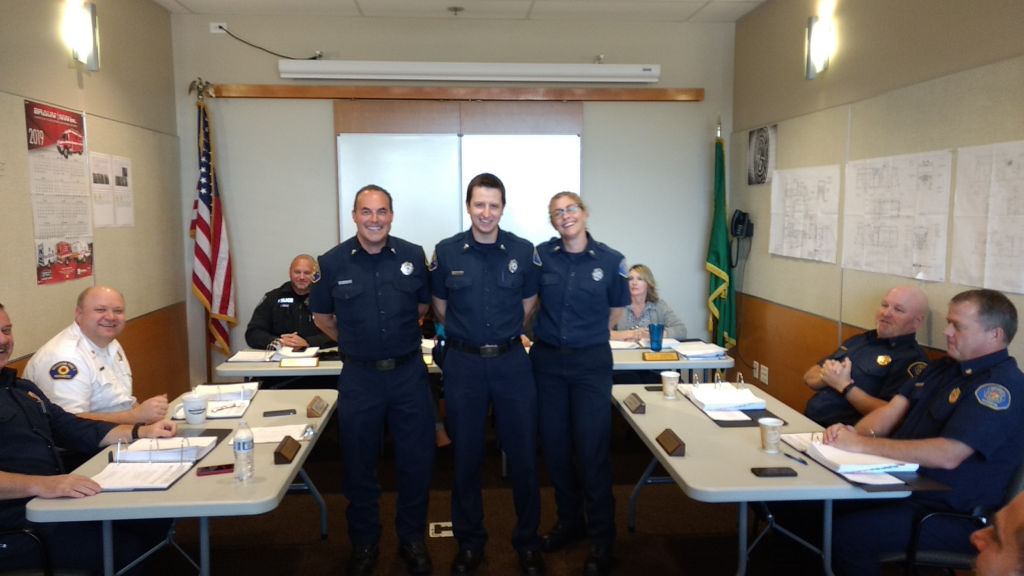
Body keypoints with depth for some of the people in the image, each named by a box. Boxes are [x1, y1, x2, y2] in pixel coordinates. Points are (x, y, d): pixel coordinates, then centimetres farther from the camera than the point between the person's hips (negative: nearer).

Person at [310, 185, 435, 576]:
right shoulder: (333, 262, -4)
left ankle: (412, 539, 30)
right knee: (359, 463, 12)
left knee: (416, 460, 10)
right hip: (359, 377, 0)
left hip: (409, 372, 1)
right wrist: (355, 342, 11)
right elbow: (322, 317, 10)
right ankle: (364, 543, 32)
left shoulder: (413, 256, -3)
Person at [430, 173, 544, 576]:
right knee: (466, 456, 11)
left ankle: (527, 542, 26)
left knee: (523, 454, 6)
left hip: (512, 362, 0)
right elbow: (441, 310, 11)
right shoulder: (446, 252, -2)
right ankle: (469, 543, 29)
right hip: (463, 364, 0)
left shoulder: (523, 251, -1)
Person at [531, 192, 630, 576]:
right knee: (554, 447, 11)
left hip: (591, 364, -2)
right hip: (547, 361, 2)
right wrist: (548, 332, 7)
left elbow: (616, 312, 9)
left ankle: (601, 540, 14)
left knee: (592, 450, -1)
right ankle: (569, 522, 31)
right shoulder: (541, 255, -2)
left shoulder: (610, 260, -5)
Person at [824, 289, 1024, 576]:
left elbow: (947, 455, -27)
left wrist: (863, 444, -25)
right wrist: (852, 432, -15)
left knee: (845, 533, -25)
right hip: (902, 485, 8)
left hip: (952, 515, -8)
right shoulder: (943, 367, 12)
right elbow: (893, 411, 6)